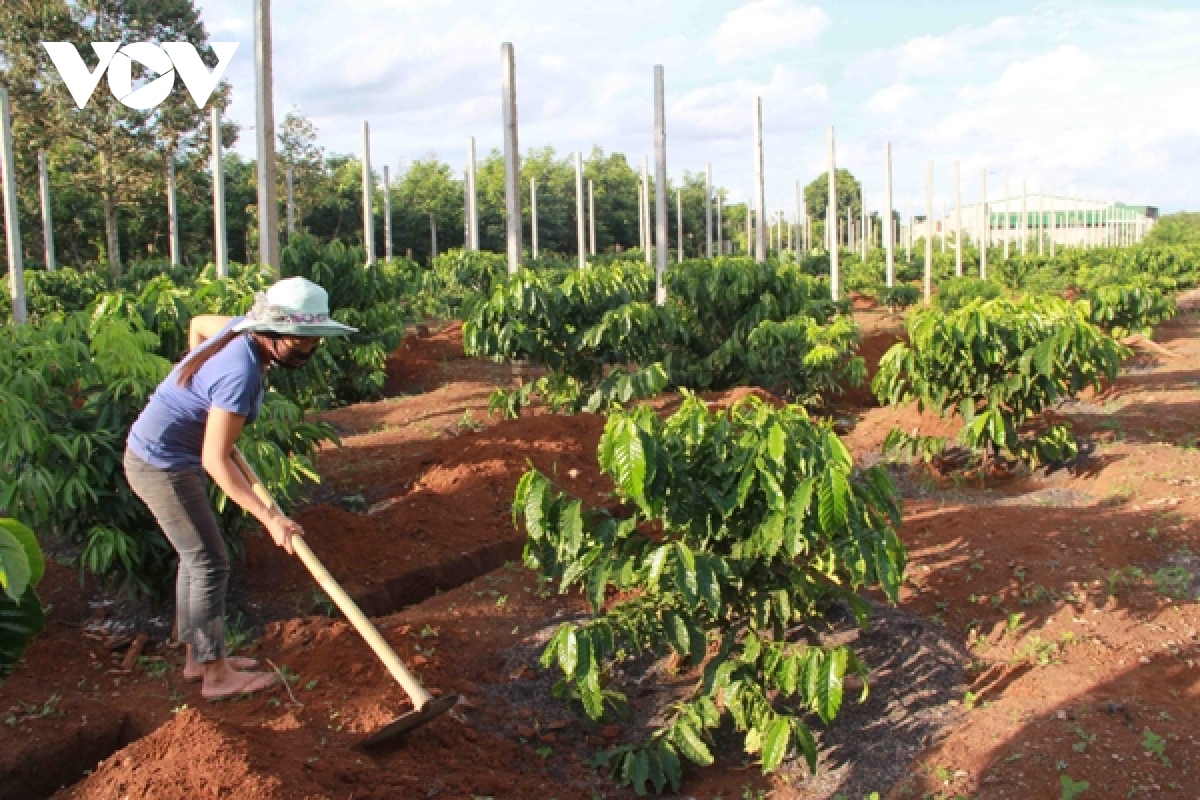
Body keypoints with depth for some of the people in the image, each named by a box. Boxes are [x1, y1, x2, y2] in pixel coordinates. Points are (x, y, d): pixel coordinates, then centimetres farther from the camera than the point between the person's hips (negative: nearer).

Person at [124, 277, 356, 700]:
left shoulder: (242, 327, -5)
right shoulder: (241, 375, -30)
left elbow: (198, 323, 19)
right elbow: (215, 460, -29)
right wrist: (270, 518, -29)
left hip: (156, 454, 10)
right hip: (163, 465, -10)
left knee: (195, 557, 18)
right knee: (210, 564, -1)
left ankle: (197, 657, 30)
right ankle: (217, 676, 10)